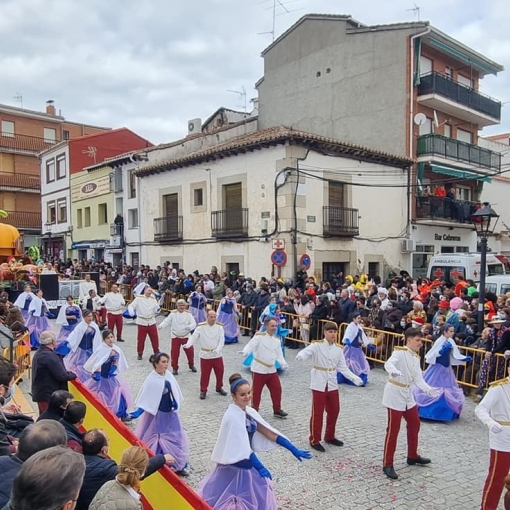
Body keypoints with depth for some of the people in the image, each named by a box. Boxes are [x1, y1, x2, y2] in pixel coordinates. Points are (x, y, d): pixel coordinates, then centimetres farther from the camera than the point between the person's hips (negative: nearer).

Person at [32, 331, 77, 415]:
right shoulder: (50, 356, -23)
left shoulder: (38, 353, 9)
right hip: (49, 395, -10)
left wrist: (66, 371, 6)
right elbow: (62, 376, -23)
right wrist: (73, 374, -5)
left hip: (40, 393, 10)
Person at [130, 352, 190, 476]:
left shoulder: (169, 375, -4)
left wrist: (176, 403, -2)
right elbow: (146, 399, -16)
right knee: (155, 440, 7)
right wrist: (137, 412, -23)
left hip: (170, 413, 6)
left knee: (176, 438, 10)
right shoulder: (151, 380, -20)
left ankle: (179, 465, 22)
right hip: (157, 414, -6)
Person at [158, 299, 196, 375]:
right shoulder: (173, 314, -5)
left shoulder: (188, 314, -6)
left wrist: (189, 327, -34)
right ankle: (175, 368, 17)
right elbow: (167, 321, -8)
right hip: (175, 336, 0)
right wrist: (160, 326, -27)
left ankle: (191, 365, 29)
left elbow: (193, 323, -12)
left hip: (186, 336, 1)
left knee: (190, 351, 4)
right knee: (174, 352, -1)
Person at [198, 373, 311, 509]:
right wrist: (259, 467, -28)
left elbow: (269, 432, 1)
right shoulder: (232, 416, -24)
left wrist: (294, 450, 0)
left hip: (247, 461, 7)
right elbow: (242, 446, -26)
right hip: (234, 465, -7)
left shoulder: (249, 411, -1)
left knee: (258, 498, 16)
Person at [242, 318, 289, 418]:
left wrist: (283, 363, -11)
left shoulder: (277, 340, 9)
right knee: (256, 391, 2)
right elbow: (251, 345, -24)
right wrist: (245, 351, -46)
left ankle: (277, 410, 27)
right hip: (259, 369, -6)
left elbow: (279, 355, 8)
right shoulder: (259, 336, -11)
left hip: (271, 370, 6)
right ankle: (254, 410, 20)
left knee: (277, 389, 10)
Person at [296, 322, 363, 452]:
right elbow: (306, 352, -28)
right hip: (319, 384, -5)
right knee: (317, 413, 2)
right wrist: (300, 356, -52)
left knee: (334, 411, 15)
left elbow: (343, 368, 4)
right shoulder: (317, 346, -11)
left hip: (332, 385, 5)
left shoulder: (338, 350, 4)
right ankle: (314, 440, 16)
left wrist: (354, 378, -10)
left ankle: (330, 437, 35)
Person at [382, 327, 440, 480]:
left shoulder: (416, 357, 8)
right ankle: (387, 464, 7)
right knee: (393, 429, -4)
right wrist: (394, 371, -57)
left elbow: (418, 379, 2)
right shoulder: (400, 352, -16)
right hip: (394, 394, -9)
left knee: (414, 424, 19)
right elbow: (388, 364, -35)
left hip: (407, 394, 9)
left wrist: (429, 389, -15)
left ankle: (413, 456, 39)